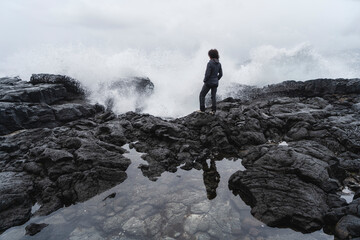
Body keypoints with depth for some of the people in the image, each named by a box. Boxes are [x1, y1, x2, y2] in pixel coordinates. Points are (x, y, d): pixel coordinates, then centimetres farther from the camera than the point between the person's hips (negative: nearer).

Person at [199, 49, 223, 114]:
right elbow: (220, 74, 5)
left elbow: (207, 74, -21)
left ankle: (202, 109, 9)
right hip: (215, 83, 6)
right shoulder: (219, 63, 1)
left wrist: (205, 80, -5)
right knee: (213, 96, 17)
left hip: (209, 83, -6)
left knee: (202, 95, 10)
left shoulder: (210, 63, -20)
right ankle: (213, 110, 14)